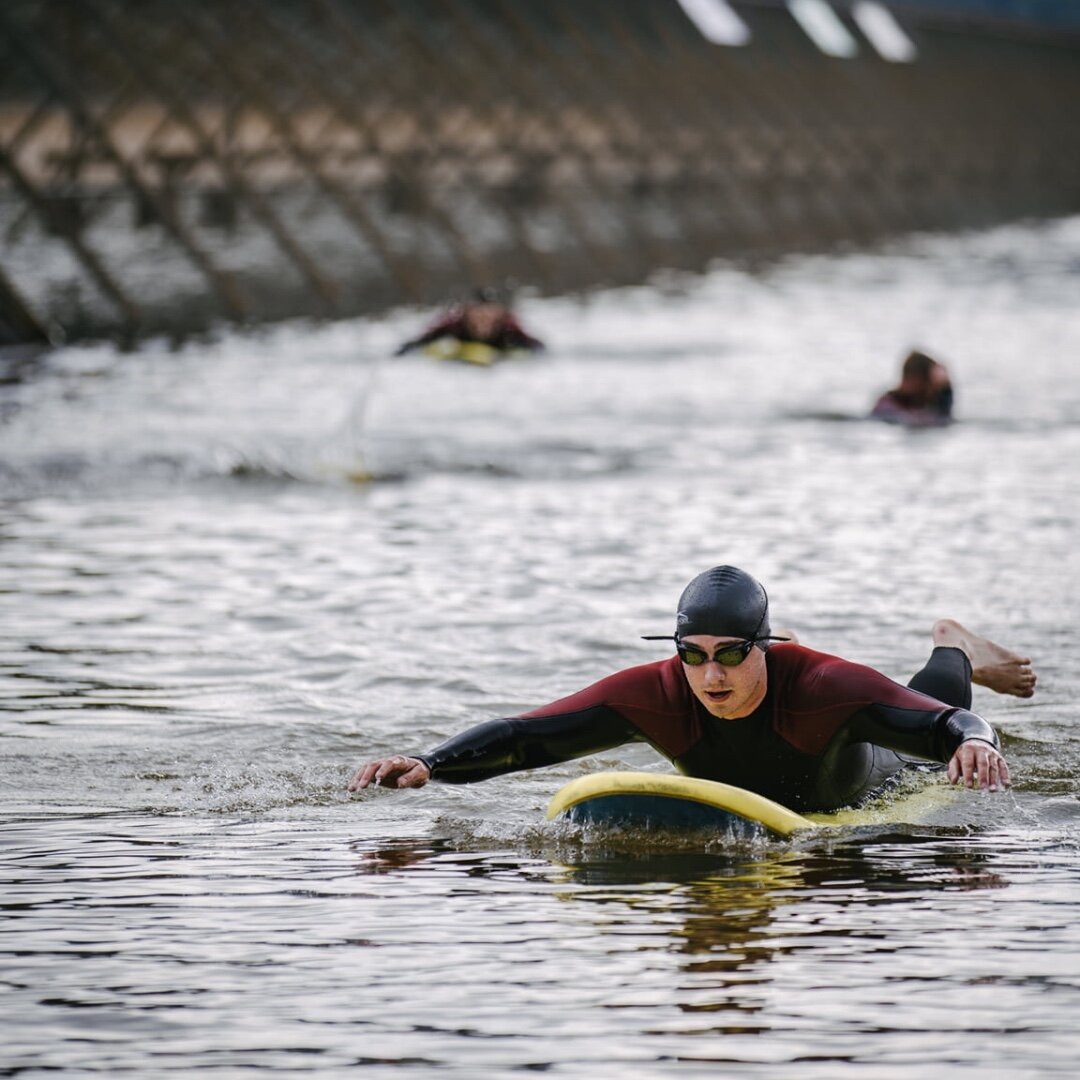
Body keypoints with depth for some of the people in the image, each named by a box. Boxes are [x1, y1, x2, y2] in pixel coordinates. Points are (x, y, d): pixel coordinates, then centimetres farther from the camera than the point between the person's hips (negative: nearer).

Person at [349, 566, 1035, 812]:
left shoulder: (819, 684, -47)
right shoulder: (656, 695, -42)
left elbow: (941, 725, -47)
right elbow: (523, 737, -45)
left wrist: (972, 739, -70)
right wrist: (426, 765, -59)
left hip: (859, 777, -2)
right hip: (730, 804, 2)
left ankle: (953, 652, 60)